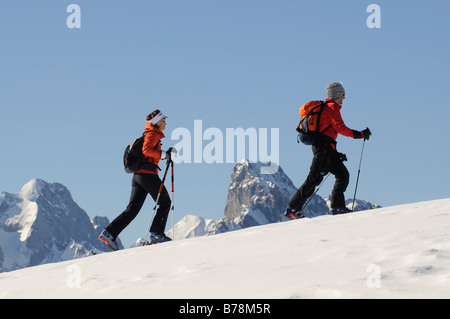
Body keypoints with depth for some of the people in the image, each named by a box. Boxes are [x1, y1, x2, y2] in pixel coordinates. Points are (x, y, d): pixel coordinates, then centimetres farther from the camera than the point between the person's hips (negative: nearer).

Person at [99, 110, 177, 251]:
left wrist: (167, 154, 21)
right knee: (165, 202, 3)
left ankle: (109, 233, -6)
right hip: (148, 174, -9)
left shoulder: (149, 135, 25)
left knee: (132, 209, 3)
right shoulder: (153, 134, -4)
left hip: (138, 175, 9)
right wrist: (164, 155, -15)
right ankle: (156, 234, -3)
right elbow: (146, 150, -21)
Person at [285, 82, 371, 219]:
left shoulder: (325, 107, 26)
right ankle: (293, 208, -15)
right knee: (315, 179, -14)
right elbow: (340, 128, -14)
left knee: (343, 175, 6)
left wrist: (336, 153, 26)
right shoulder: (332, 107, -3)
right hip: (324, 147, -10)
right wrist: (360, 134, -7)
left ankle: (337, 207, -1)